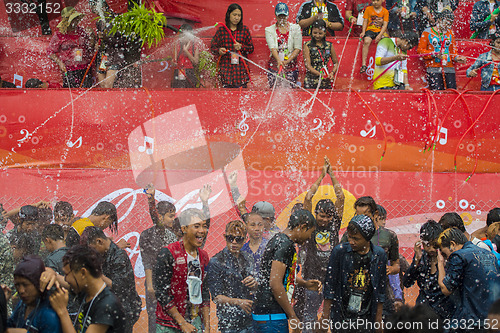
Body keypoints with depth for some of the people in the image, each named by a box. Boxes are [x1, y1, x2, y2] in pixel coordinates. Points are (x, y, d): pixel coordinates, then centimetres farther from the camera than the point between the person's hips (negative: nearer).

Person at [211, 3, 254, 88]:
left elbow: (251, 48, 12)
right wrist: (219, 51, -14)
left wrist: (241, 47, -8)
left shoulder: (244, 30, 10)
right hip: (226, 67, 0)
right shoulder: (221, 30, 7)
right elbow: (213, 47, 8)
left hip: (241, 67, 0)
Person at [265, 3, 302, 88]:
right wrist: (279, 61, -27)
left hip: (291, 64, 0)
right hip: (274, 65, 0)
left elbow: (298, 48, 1)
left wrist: (287, 61, -13)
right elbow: (272, 48, -9)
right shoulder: (269, 30, 6)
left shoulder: (295, 28, 8)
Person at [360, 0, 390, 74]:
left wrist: (380, 35, -17)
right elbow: (365, 21, 7)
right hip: (370, 30, -1)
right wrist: (363, 32, -9)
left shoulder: (385, 11, 5)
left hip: (380, 31, 1)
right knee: (366, 41, -32)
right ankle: (363, 64, -34)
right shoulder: (368, 9, 7)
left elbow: (385, 25, -3)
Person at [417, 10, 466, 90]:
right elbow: (420, 50, 2)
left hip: (449, 68, 4)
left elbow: (453, 50, 21)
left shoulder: (450, 33, 19)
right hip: (433, 68, -4)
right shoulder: (427, 32, 5)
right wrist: (434, 54, -12)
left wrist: (457, 58, -1)